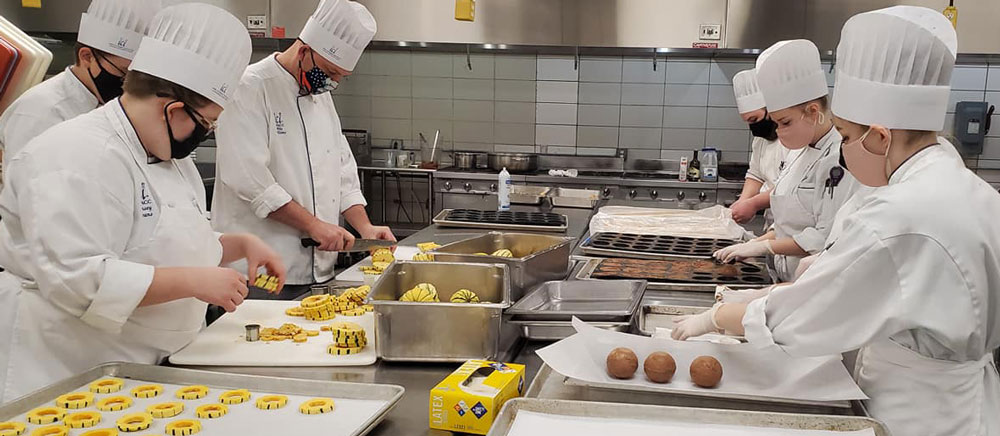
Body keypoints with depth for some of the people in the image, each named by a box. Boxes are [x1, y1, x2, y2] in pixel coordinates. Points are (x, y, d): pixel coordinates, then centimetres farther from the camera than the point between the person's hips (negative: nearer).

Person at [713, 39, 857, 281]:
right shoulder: (807, 154, 13)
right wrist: (756, 243, 8)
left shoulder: (839, 160, -18)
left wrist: (764, 246, -13)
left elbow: (827, 239, -21)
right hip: (790, 279, 8)